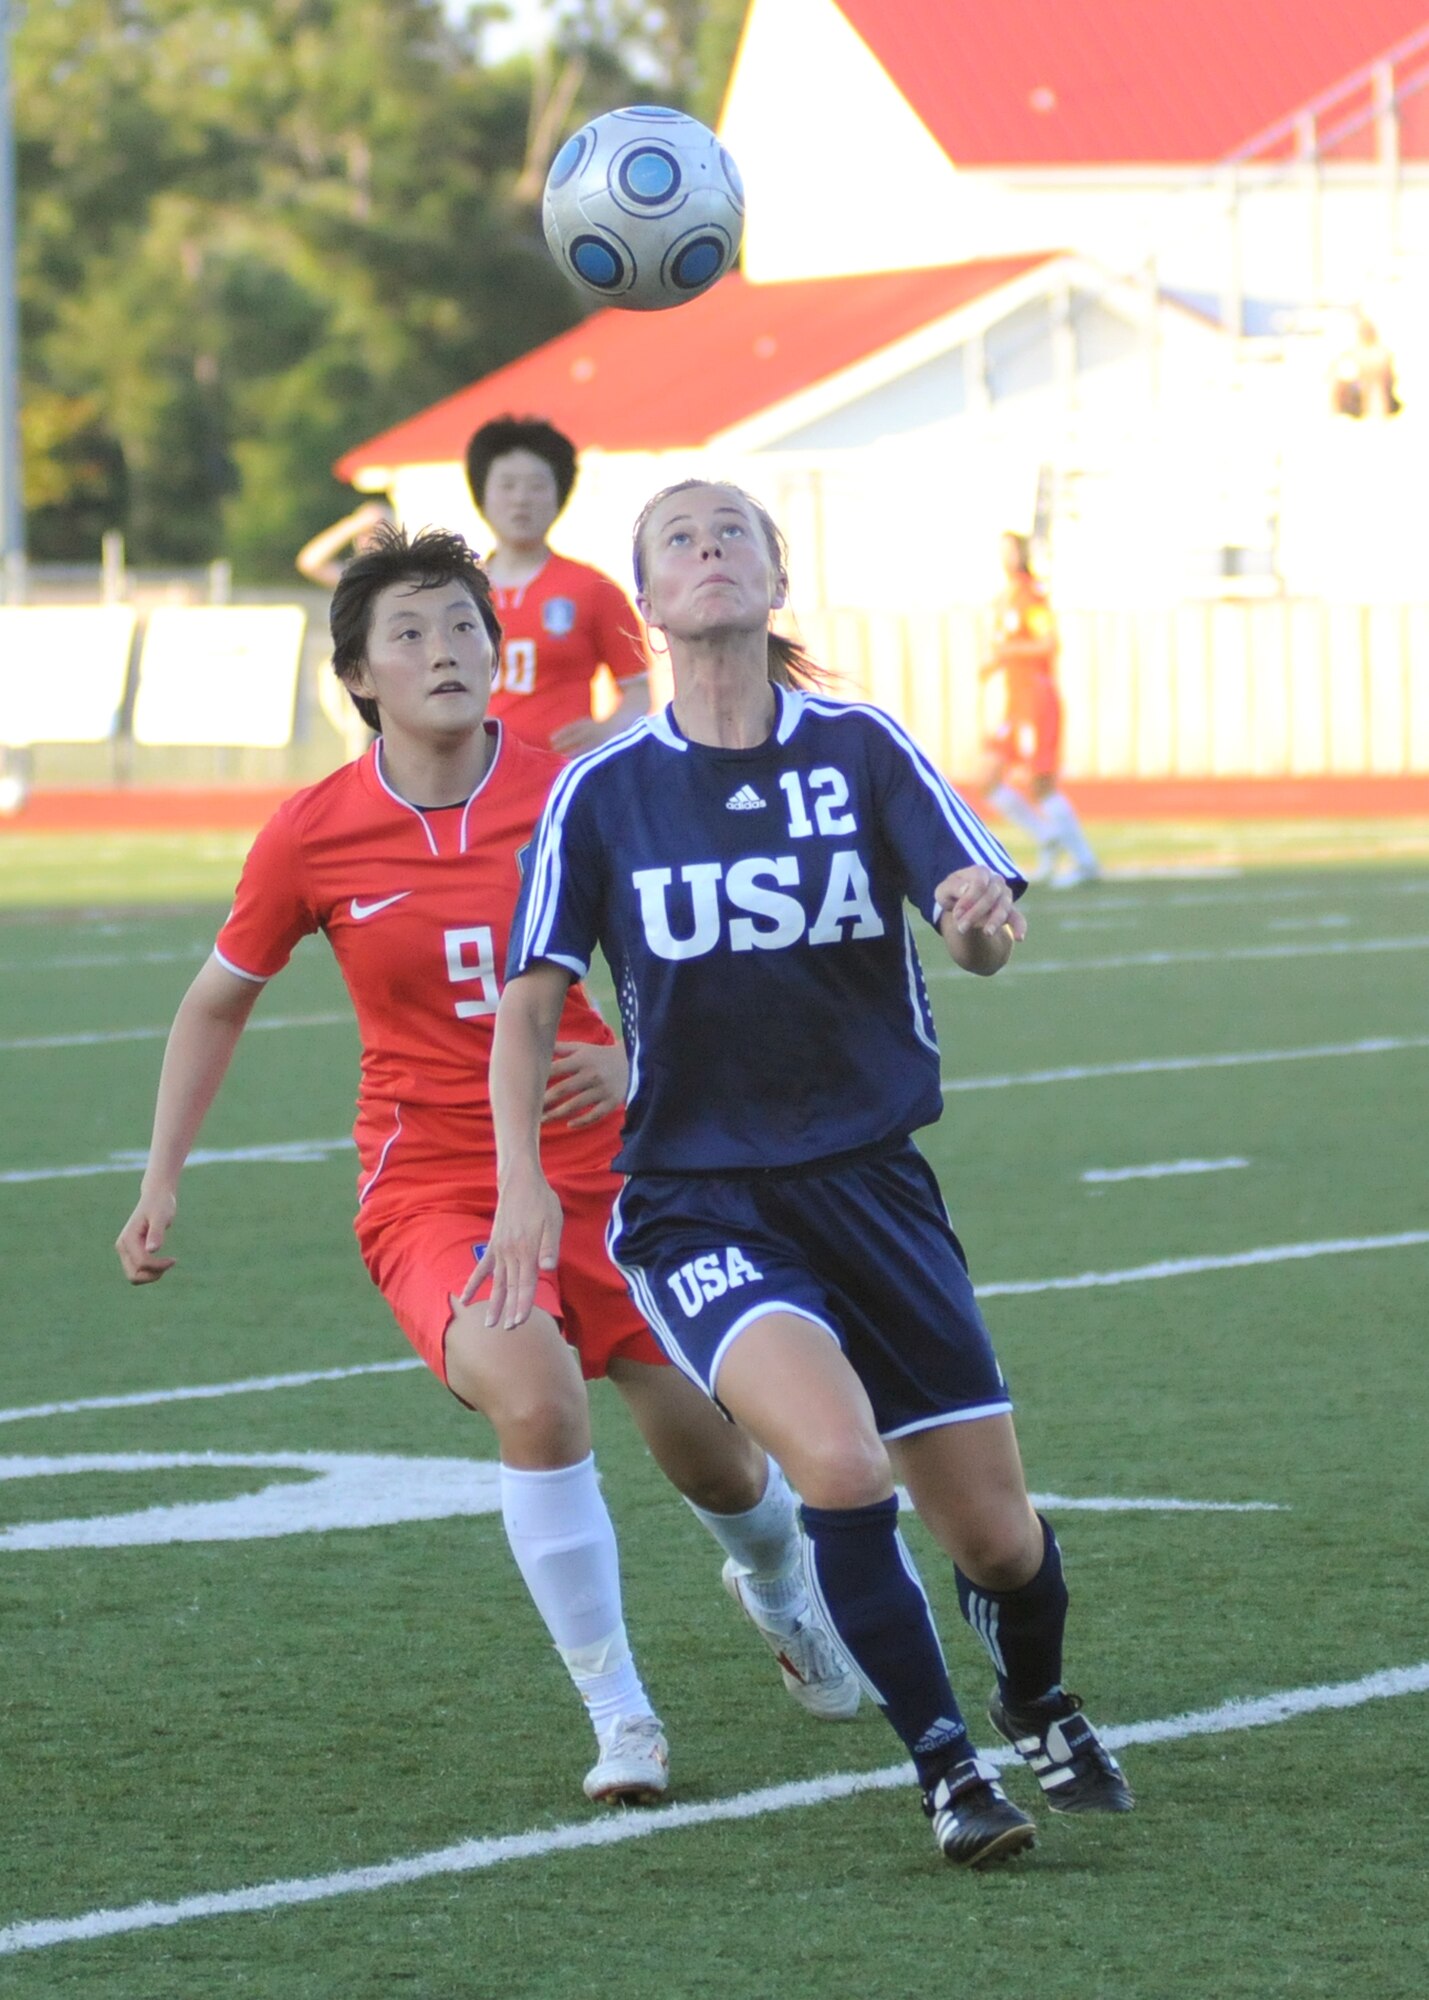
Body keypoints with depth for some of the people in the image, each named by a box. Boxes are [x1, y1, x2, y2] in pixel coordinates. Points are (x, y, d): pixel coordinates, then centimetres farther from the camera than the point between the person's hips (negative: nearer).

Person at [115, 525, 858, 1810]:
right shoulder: (313, 836, -7)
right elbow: (219, 1002, 8)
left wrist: (630, 1059, -16)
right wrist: (162, 1183, 5)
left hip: (599, 1176, 2)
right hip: (430, 1188, -2)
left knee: (719, 1465, 7)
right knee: (536, 1393, -30)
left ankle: (778, 1586, 46)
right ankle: (617, 1714, -15)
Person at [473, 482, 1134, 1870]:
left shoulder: (861, 750, 0)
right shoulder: (602, 791, -1)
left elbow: (981, 941, -8)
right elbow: (528, 1001, 2)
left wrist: (982, 921, -32)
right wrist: (522, 1184, -10)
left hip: (868, 1176, 2)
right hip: (694, 1197, -2)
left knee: (995, 1534, 2)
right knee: (839, 1457, -28)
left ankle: (1036, 1708, 38)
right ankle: (944, 1767, -10)